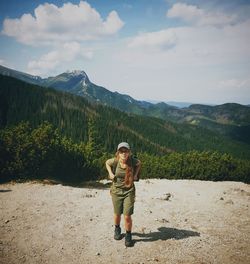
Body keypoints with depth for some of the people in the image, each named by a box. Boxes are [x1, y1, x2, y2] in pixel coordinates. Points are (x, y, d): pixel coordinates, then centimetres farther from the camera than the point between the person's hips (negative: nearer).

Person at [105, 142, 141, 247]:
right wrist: (110, 173, -4)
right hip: (116, 191, 1)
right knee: (117, 214, 17)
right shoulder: (115, 161, -16)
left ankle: (128, 236, 19)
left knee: (127, 216, -5)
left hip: (129, 191, -1)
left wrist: (136, 174, -1)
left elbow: (139, 163, 9)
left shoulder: (133, 161, -15)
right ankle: (117, 229, 47)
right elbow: (107, 163, 7)